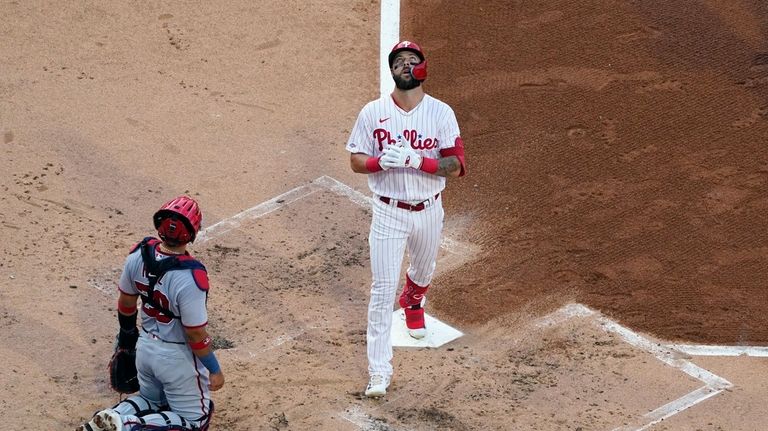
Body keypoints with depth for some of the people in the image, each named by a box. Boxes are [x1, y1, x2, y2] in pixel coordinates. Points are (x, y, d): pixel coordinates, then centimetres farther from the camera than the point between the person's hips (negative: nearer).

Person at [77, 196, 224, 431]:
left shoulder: (139, 254, -14)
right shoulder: (190, 277, -33)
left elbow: (126, 301, 3)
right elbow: (196, 334, -23)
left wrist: (127, 333, 23)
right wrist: (214, 370, -7)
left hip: (145, 346, 7)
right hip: (177, 355, -7)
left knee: (150, 399, 31)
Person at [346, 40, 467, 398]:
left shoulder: (441, 113, -7)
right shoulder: (373, 112, -6)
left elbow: (454, 166, -12)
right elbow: (356, 161, -3)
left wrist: (416, 160, -28)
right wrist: (381, 161, -24)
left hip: (428, 210, 2)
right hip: (388, 211, -2)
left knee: (423, 272, 26)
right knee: (382, 289, -7)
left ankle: (412, 303, 64)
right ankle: (379, 372, -4)